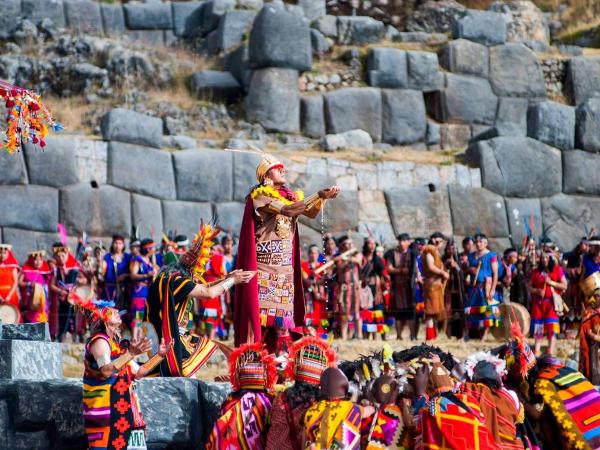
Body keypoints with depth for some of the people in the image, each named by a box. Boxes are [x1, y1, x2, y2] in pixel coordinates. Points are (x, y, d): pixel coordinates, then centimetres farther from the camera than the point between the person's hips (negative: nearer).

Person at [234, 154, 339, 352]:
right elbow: (287, 210, -20)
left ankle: (281, 349, 6)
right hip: (264, 260, -7)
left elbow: (311, 213, 5)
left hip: (285, 261, 7)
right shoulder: (259, 195, -6)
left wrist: (323, 198, -13)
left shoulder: (289, 195, 16)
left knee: (284, 305, 4)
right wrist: (318, 195, -20)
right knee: (260, 305, -11)